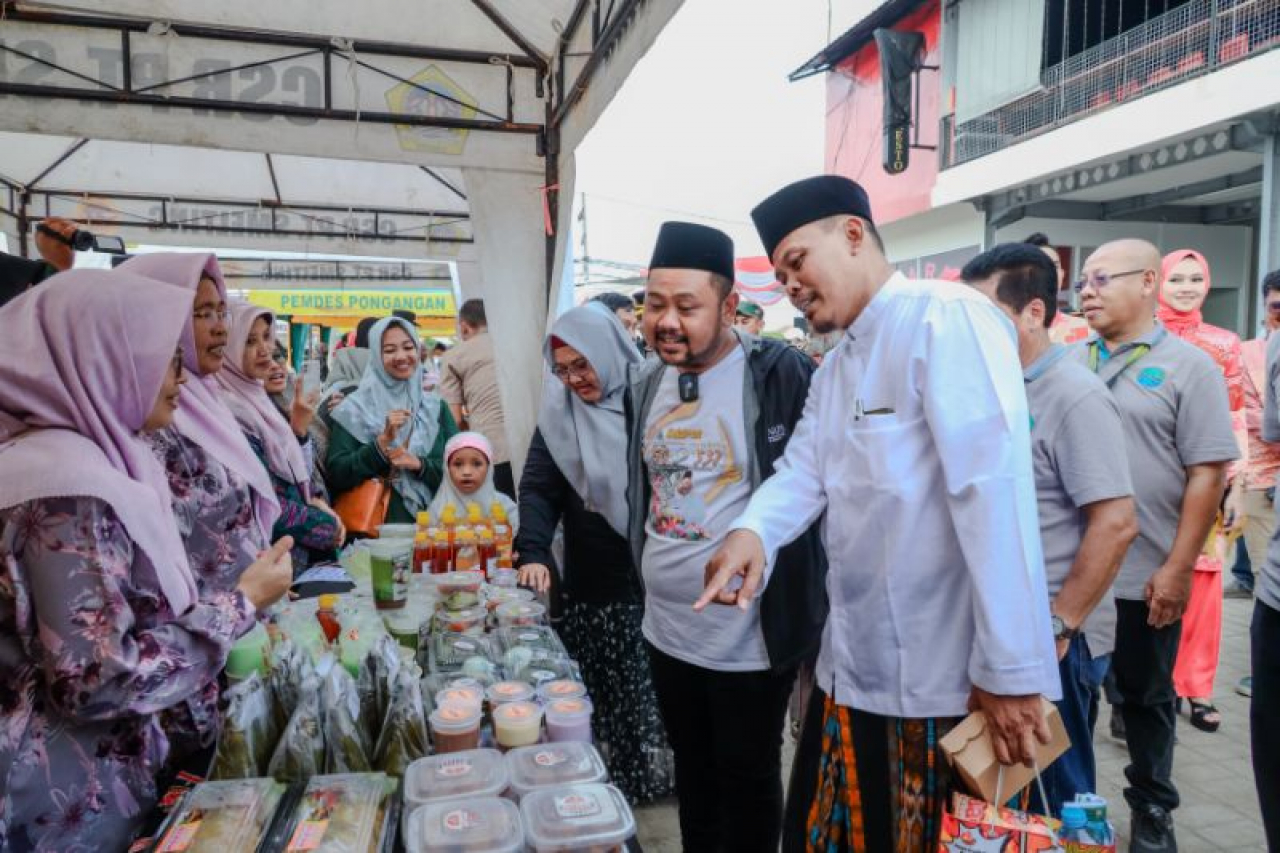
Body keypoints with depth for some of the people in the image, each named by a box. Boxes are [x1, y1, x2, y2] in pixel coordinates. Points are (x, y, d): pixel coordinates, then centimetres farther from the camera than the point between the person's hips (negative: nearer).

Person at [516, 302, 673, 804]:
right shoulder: (558, 414, 2)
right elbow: (537, 488, -3)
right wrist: (532, 552, -19)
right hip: (590, 586, 1)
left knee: (660, 688, 10)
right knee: (601, 696, 8)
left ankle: (660, 775, 29)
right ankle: (609, 784, 24)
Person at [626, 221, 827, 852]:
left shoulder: (781, 375, -18)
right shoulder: (647, 383, 4)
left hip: (750, 636, -6)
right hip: (665, 628, 6)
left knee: (747, 780, 14)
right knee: (691, 770, 24)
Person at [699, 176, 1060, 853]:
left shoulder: (947, 320, -14)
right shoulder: (832, 371, 15)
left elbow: (994, 492, -21)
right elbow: (803, 471, 4)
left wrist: (1010, 669, -22)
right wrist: (752, 531, -18)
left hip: (944, 675, -8)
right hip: (851, 666, 8)